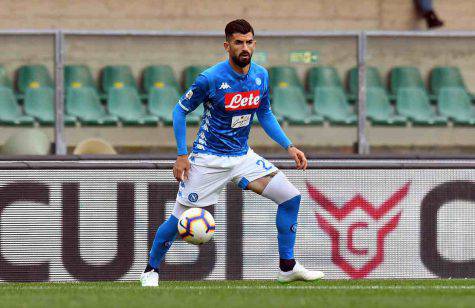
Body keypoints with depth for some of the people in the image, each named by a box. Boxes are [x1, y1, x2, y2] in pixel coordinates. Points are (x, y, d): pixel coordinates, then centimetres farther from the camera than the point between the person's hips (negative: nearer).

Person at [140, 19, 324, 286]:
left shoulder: (261, 76, -2)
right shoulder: (211, 78, -18)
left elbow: (265, 115, 14)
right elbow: (180, 111, -7)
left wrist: (289, 147, 5)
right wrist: (182, 155, -11)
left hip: (243, 155, 5)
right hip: (208, 159, -5)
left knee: (291, 197, -6)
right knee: (180, 218, -5)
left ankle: (288, 267, 4)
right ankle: (151, 270, 18)